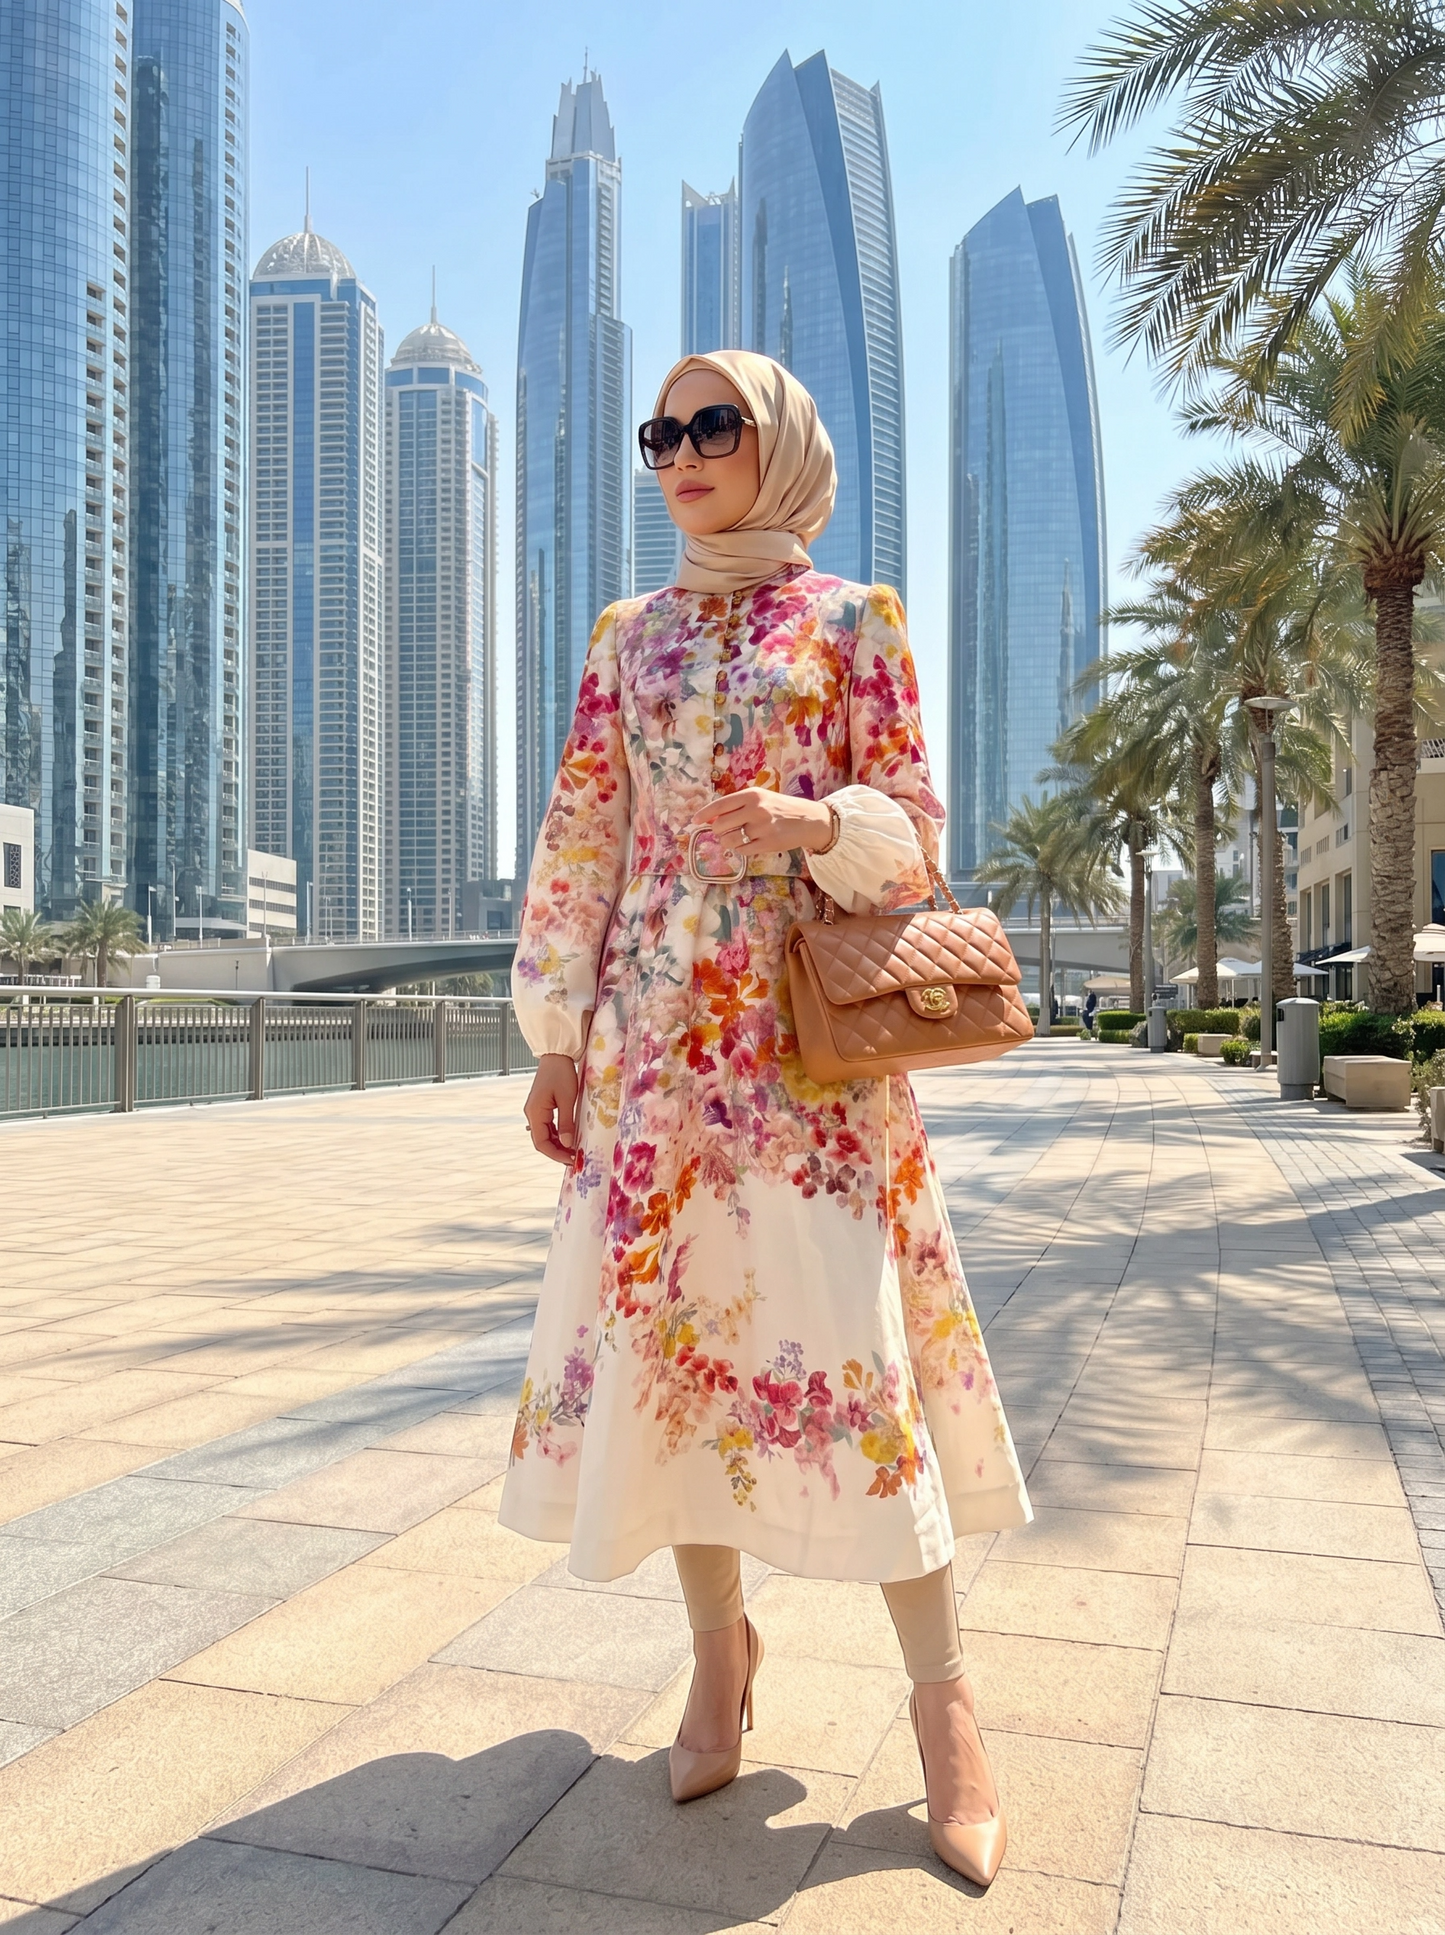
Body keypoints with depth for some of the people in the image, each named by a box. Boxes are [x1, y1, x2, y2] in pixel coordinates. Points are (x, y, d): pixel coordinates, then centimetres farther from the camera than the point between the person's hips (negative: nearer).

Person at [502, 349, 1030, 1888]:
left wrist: (811, 821, -19)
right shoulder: (629, 635, 15)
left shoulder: (853, 620, 6)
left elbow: (913, 831, 3)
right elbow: (578, 836, 11)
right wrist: (558, 1036, 6)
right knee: (667, 1319, 5)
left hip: (810, 1025, -3)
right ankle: (720, 1644, 24)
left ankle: (941, 1688, 9)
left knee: (848, 1331, -7)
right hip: (657, 1028, 4)